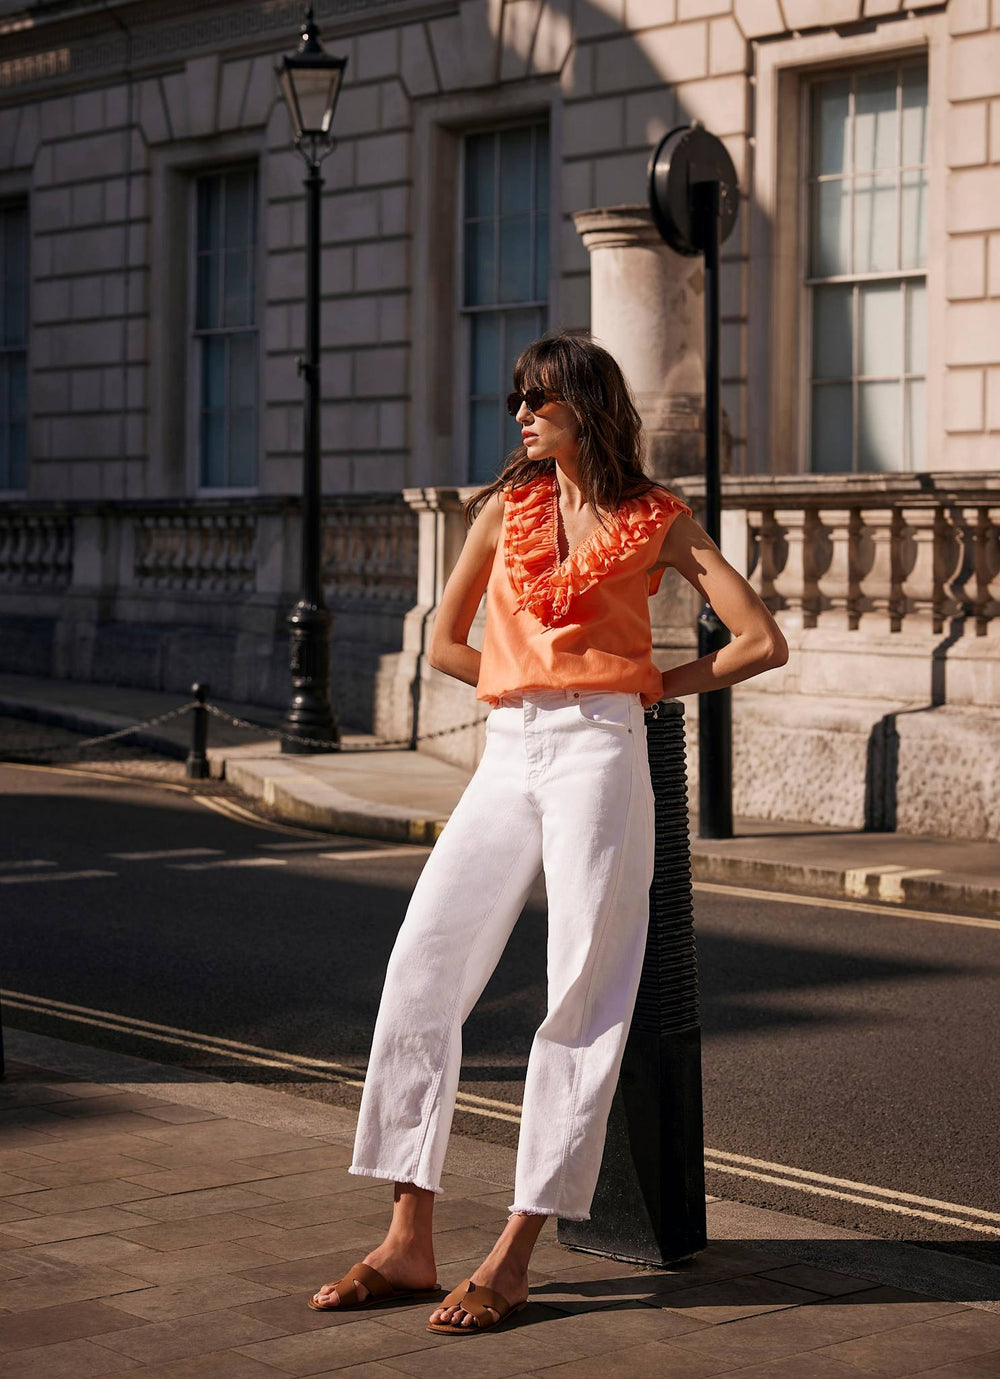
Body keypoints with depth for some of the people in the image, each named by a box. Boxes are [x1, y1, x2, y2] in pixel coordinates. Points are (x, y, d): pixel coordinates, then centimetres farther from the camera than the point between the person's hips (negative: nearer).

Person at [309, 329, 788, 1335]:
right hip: (507, 758, 4)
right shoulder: (506, 504, 13)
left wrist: (655, 682, 7)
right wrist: (531, 685, 13)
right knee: (421, 969, -4)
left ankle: (513, 1256, -2)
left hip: (598, 752, -4)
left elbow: (763, 642, 2)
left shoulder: (657, 521, 4)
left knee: (581, 995, -6)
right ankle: (409, 1243, 1)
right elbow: (444, 643, 18)